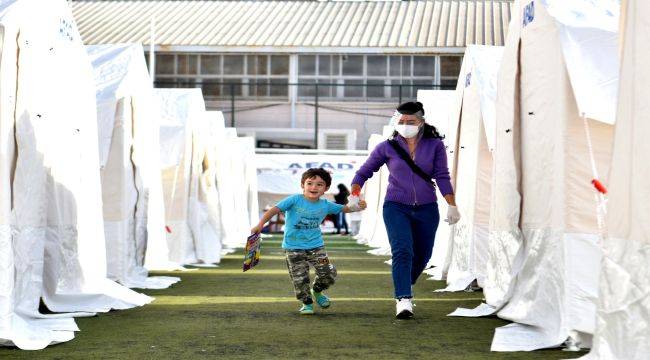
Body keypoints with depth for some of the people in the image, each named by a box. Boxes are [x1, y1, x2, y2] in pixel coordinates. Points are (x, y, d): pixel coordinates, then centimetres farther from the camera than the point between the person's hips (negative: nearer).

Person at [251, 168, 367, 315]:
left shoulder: (325, 205, 0)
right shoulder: (295, 200, -12)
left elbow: (345, 208, 12)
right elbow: (275, 209, -17)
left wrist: (358, 206, -9)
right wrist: (260, 224, -29)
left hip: (316, 246, 3)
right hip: (293, 248, -3)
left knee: (328, 274, -3)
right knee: (300, 279, -2)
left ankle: (317, 291, 29)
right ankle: (307, 303, 24)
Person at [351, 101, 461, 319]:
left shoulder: (435, 145, 1)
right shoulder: (388, 147, 0)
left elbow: (442, 177, -1)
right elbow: (364, 172, 7)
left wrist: (452, 205, -10)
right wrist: (355, 195, -8)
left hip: (426, 209, 2)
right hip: (396, 207, -2)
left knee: (422, 256, 11)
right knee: (402, 251, -20)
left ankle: (405, 287, 38)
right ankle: (403, 301, -23)